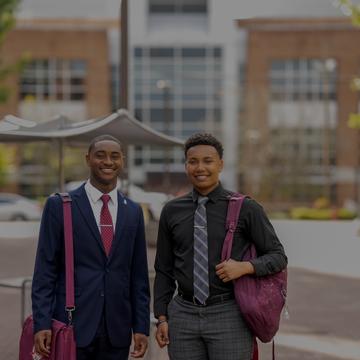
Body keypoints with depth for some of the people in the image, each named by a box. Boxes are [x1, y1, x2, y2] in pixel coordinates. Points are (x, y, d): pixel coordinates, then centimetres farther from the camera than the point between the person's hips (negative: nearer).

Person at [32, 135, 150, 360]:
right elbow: (44, 270, -3)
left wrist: (141, 326, 6)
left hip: (117, 331, 3)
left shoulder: (133, 212, 10)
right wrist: (42, 324, -10)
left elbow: (139, 274, 11)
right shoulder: (59, 206, 0)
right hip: (71, 327, -3)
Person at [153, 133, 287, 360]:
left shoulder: (246, 208, -2)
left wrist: (246, 267, -16)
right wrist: (162, 318, 7)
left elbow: (278, 256, 2)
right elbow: (164, 269, 12)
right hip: (183, 314, 3)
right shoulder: (172, 211, 7)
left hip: (229, 315, -3)